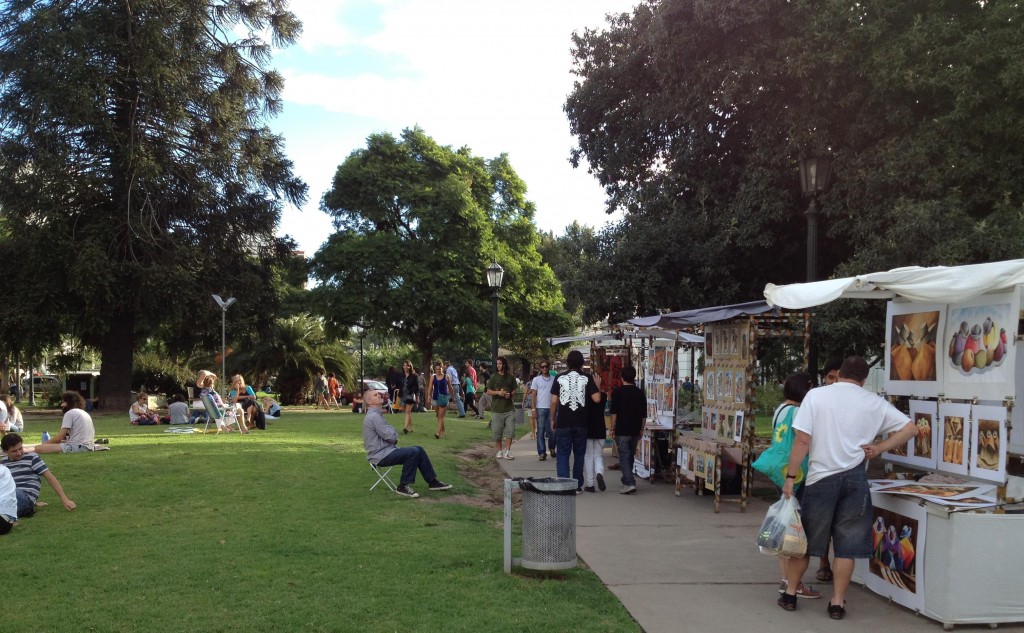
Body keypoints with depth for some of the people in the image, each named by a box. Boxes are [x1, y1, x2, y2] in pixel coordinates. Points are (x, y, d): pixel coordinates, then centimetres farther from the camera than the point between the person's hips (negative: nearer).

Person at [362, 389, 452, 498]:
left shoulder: (376, 414, 16)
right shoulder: (374, 416, -18)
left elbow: (393, 436, 19)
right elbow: (390, 436, -20)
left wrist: (393, 434, -3)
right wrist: (393, 431, 2)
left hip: (386, 450, 10)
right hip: (380, 455, -10)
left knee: (419, 450, 4)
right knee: (413, 452, -24)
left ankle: (432, 482, 9)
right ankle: (403, 486, -13)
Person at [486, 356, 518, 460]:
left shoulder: (511, 377, 8)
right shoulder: (494, 377, 3)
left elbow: (514, 391, 15)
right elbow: (488, 392, 3)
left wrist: (510, 394, -7)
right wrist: (498, 392, -13)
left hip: (509, 408, 1)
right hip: (497, 409, -1)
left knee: (510, 431, -5)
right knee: (497, 432, 3)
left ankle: (507, 451, 2)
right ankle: (499, 451, 16)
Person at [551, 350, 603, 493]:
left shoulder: (559, 378, 0)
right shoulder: (587, 378, -1)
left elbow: (554, 401, -1)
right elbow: (596, 399, -7)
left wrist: (552, 419, 10)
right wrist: (597, 386, 11)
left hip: (563, 422, -1)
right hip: (581, 422, 1)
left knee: (562, 454, 4)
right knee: (579, 454, 13)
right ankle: (577, 486, 16)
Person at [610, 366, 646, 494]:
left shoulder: (617, 392, -6)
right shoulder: (640, 393, 6)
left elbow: (614, 412, -8)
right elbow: (644, 414, 8)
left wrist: (613, 428, -1)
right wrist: (641, 429, 17)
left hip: (622, 430, -4)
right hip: (635, 431, 5)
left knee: (624, 457, -5)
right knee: (630, 456, 17)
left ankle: (630, 483, -16)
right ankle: (626, 479, 29)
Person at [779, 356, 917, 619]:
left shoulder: (816, 395, -3)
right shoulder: (874, 402, 4)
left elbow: (802, 441, -8)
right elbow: (910, 428, 5)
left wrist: (790, 476, -3)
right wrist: (879, 448, 3)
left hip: (821, 477, -1)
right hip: (855, 478, 1)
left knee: (805, 538, 12)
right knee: (847, 545, 8)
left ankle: (790, 594, 20)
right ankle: (837, 602, 12)